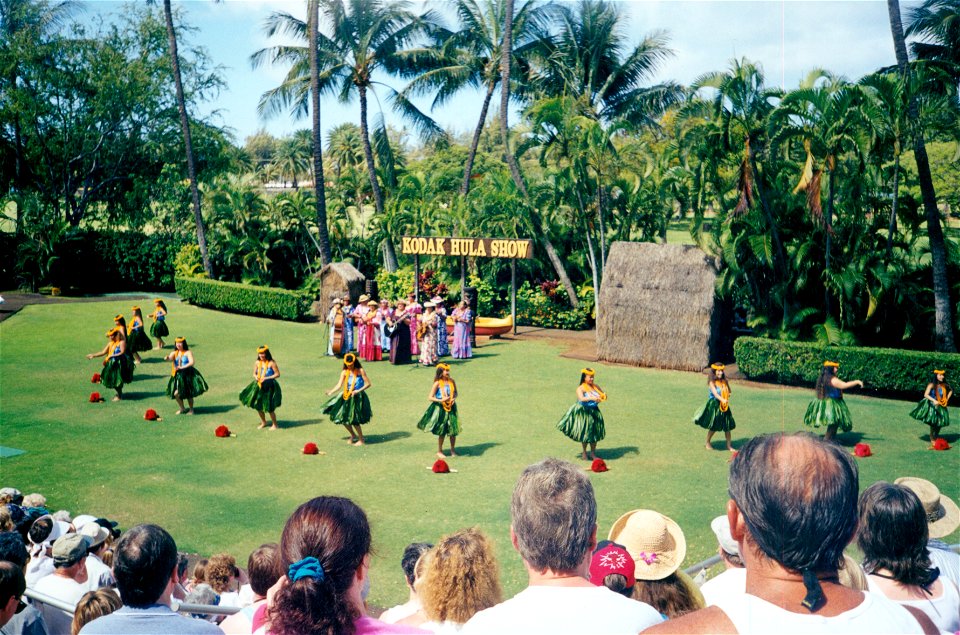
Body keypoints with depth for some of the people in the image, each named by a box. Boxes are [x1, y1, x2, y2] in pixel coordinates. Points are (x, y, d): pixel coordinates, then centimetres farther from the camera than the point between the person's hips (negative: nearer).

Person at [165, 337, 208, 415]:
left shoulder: (188, 352, -3)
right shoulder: (175, 353, 8)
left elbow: (191, 362, -15)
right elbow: (170, 358, -11)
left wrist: (182, 367, -25)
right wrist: (167, 358, -35)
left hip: (187, 374, -4)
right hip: (178, 375, 4)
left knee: (188, 394, -3)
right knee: (176, 393, -1)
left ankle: (191, 410, 18)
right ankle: (182, 409, 22)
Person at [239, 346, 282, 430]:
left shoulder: (271, 363, -14)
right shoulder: (257, 363, 2)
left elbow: (277, 374, -12)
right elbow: (254, 373, 12)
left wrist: (267, 378, -21)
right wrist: (255, 377, -12)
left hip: (269, 386, -6)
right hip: (259, 386, 6)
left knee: (269, 408, -3)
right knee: (258, 406, 12)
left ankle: (274, 424, 18)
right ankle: (263, 422, 36)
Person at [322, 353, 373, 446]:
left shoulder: (360, 371, -9)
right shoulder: (344, 372, 2)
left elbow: (368, 384, -9)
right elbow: (339, 385, -6)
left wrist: (358, 391, -21)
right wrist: (331, 392, -23)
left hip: (358, 397, -5)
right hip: (347, 397, 6)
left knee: (354, 420, -9)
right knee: (342, 417, 6)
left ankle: (361, 440, 10)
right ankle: (353, 435, 32)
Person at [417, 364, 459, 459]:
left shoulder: (451, 381, 1)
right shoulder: (437, 383, -11)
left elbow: (455, 393, 13)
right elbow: (430, 397, -10)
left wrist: (454, 398, -8)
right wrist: (441, 400, -22)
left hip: (451, 408, 4)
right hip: (441, 409, -4)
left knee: (453, 430, 4)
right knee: (442, 431, 4)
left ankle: (453, 450, 23)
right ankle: (439, 451, 22)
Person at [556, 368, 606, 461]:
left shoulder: (595, 387, 4)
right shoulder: (581, 388, -13)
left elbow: (603, 394, 12)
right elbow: (581, 398, -31)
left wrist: (603, 397, -13)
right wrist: (592, 398, -45)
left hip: (594, 412, 5)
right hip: (584, 412, -5)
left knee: (595, 433, 9)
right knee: (585, 433, 3)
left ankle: (593, 453, 24)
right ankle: (583, 453, 20)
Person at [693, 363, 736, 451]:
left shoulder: (724, 382, 6)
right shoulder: (712, 382, -11)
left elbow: (728, 393, 12)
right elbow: (715, 393, -24)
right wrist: (722, 400, -39)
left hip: (724, 406, 5)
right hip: (714, 405, -5)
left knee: (727, 426, 5)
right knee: (713, 426, 2)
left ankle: (728, 445, 16)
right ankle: (708, 443, 22)